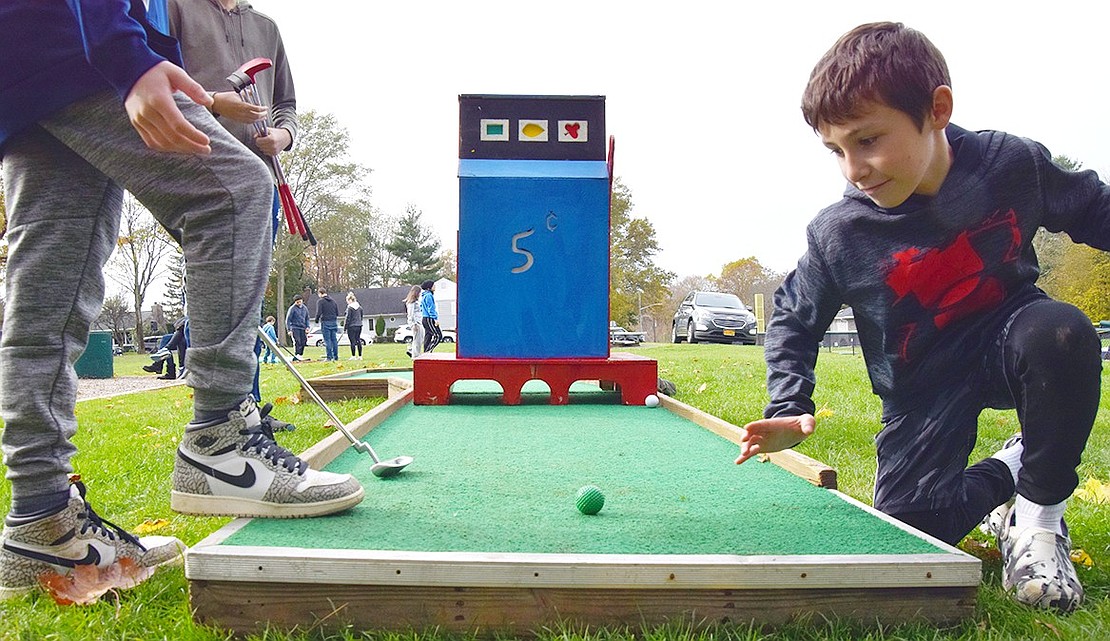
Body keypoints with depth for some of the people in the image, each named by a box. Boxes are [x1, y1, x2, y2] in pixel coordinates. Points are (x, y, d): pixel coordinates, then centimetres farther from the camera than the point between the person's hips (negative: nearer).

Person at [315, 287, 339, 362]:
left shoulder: (320, 301, -4)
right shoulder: (333, 301, 13)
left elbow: (319, 313, -12)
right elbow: (337, 313, 11)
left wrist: (317, 320, 4)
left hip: (325, 322, -5)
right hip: (334, 322, 5)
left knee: (327, 340, -3)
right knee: (334, 340, 7)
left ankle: (329, 357, -4)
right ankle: (335, 356, 8)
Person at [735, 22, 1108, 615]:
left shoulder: (1013, 164, -16)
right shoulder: (837, 234, -20)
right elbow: (793, 318, -5)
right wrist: (788, 407, -16)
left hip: (1005, 338, 1)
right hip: (922, 384, 0)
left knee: (1061, 334, -36)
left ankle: (1039, 514, -13)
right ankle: (1001, 474, 20)